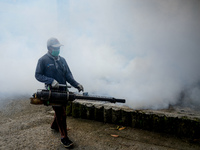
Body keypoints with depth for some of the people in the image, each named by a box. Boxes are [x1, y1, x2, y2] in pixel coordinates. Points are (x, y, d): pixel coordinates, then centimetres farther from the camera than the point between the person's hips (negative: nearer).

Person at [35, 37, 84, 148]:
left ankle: (54, 126, 47)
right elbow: (37, 75, -8)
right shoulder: (43, 60, -9)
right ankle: (64, 138, 2)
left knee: (60, 110, 20)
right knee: (61, 114, -8)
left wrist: (76, 84, -9)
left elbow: (68, 74, 5)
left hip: (63, 90, 6)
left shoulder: (62, 59, 8)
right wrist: (51, 81, -22)